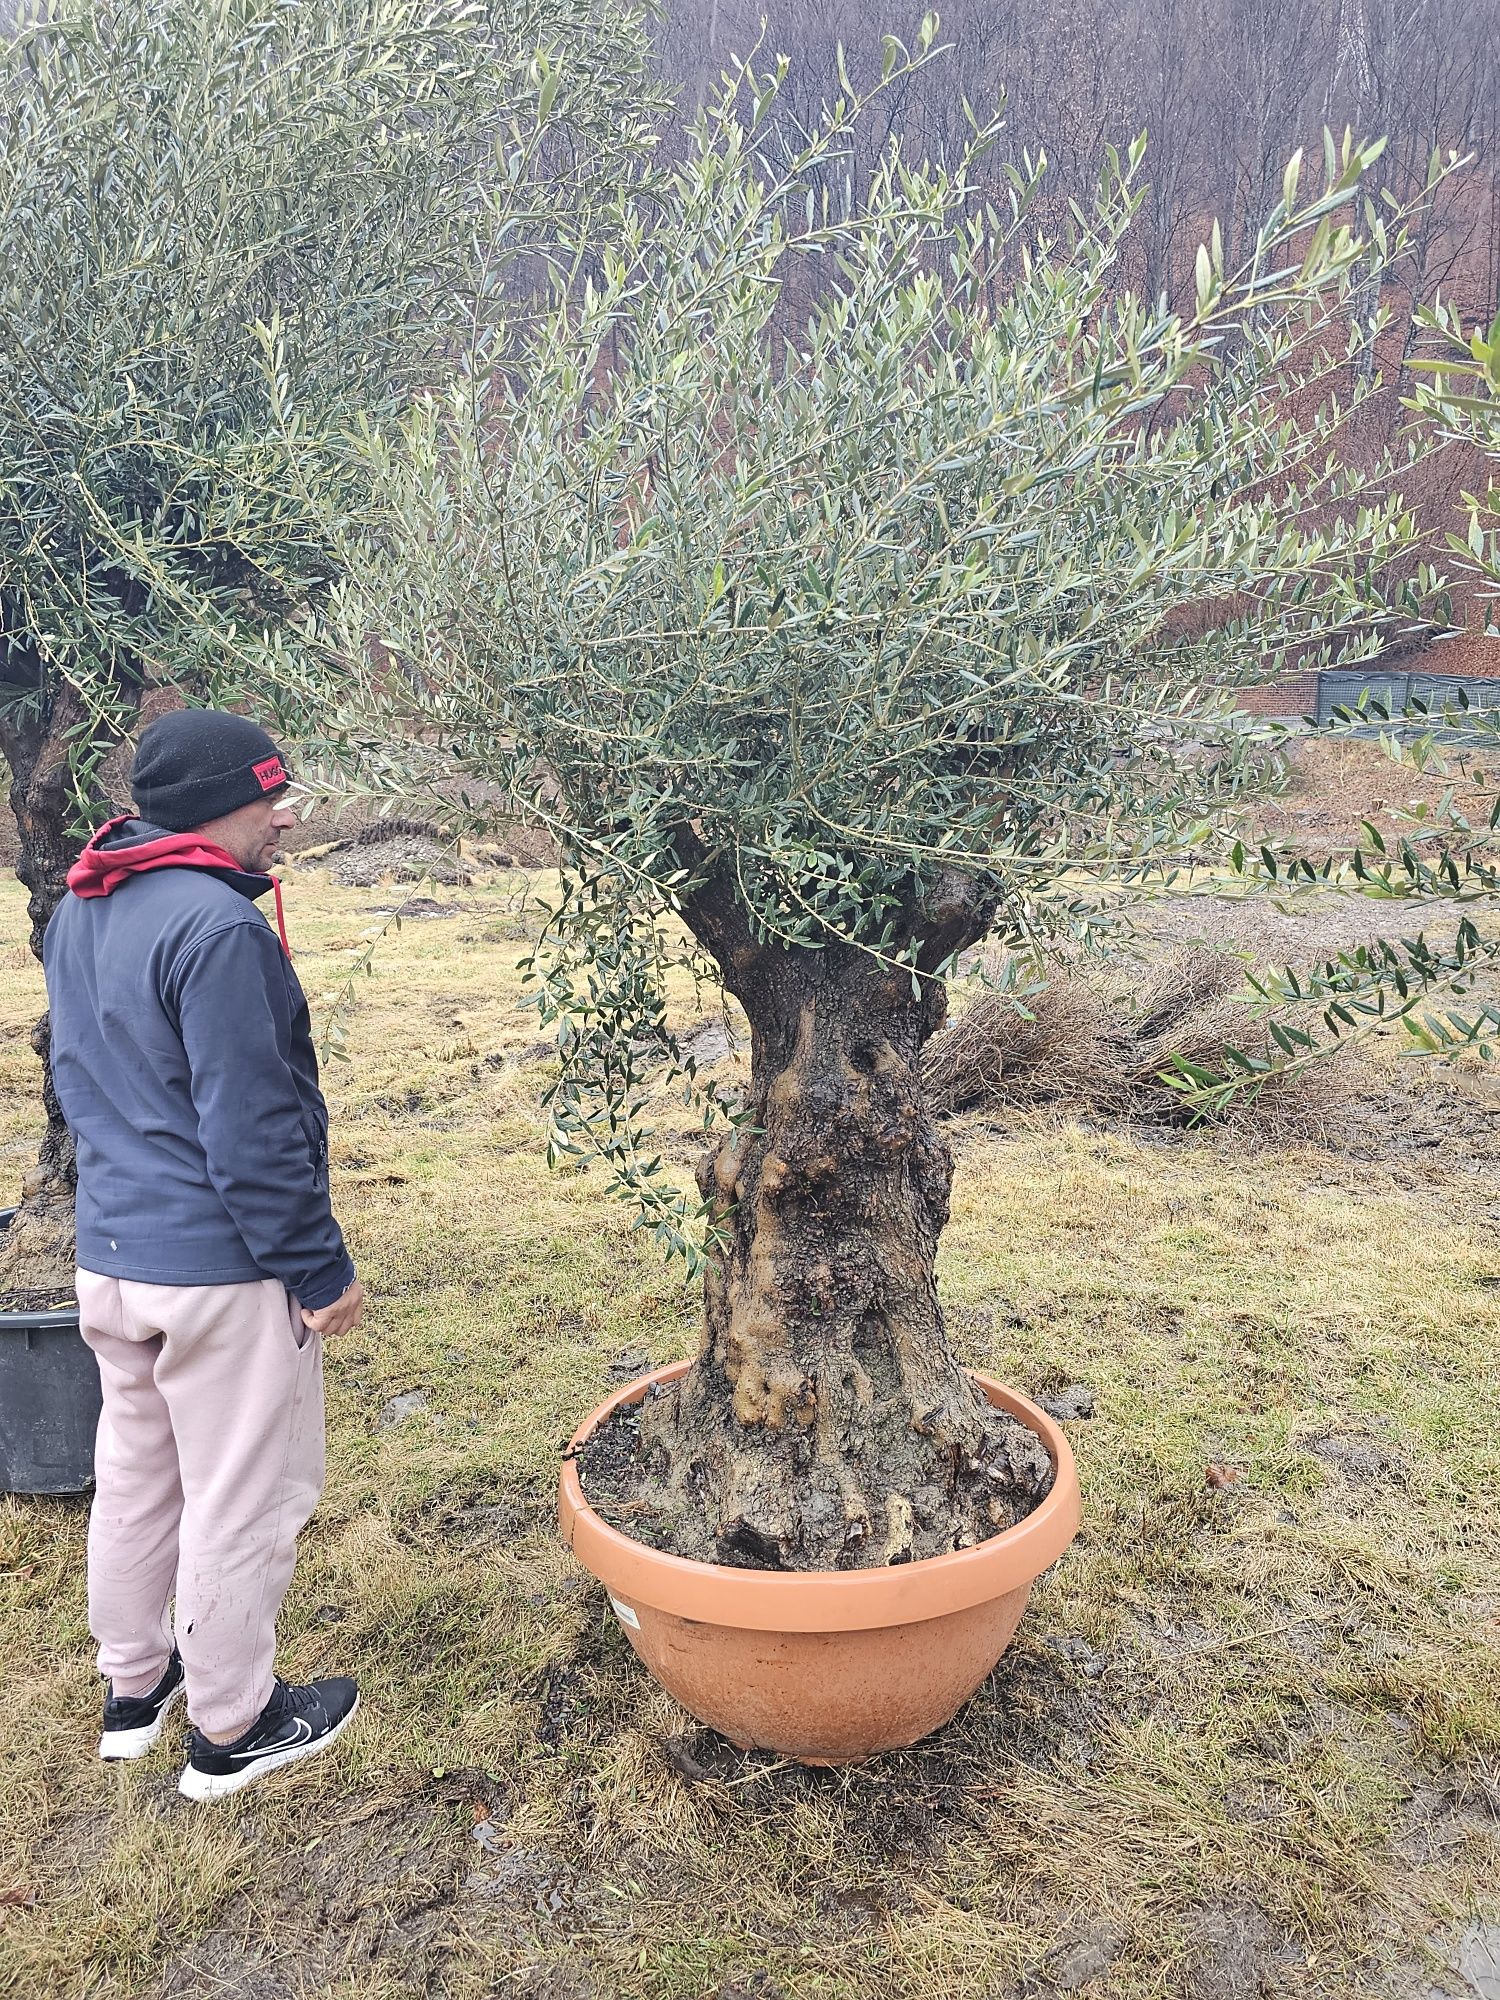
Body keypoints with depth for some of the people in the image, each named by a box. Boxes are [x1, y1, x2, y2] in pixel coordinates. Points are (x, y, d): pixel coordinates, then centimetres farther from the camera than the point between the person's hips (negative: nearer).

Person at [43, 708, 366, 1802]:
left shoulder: (77, 912, 7)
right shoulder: (216, 927, -24)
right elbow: (253, 1131, -24)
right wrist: (321, 1270, -15)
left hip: (110, 1253, 9)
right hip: (221, 1268, -9)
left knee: (135, 1471, 22)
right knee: (241, 1500, 8)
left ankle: (133, 1684, 39)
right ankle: (231, 1727, 24)